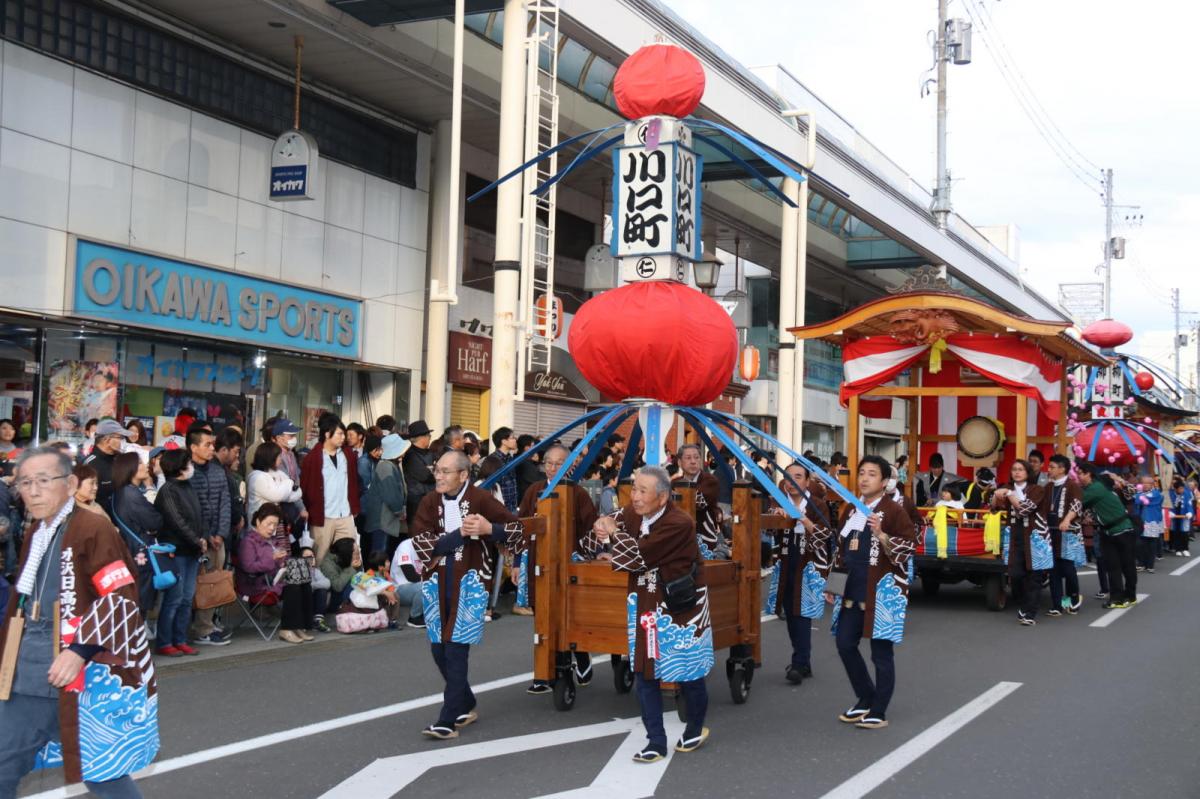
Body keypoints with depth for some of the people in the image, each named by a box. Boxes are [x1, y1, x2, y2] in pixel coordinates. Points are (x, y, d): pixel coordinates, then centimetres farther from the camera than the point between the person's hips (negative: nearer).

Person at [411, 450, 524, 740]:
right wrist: (460, 533, -17)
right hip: (437, 583, 5)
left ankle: (448, 721, -6)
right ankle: (465, 707, 30)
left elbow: (518, 529, -3)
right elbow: (422, 542, -8)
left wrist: (489, 528, -21)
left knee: (456, 649, -10)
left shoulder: (480, 499, -5)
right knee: (439, 649, 10)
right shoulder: (429, 502, 5)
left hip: (469, 582, -5)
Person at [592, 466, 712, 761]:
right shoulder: (634, 514, 0)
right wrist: (602, 526, -8)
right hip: (645, 606, 7)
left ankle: (696, 730, 31)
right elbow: (609, 522, 18)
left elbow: (639, 556, -28)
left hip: (680, 609, -7)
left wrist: (613, 534, -11)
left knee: (689, 675, 7)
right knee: (645, 674, 6)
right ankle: (656, 742, 14)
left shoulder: (679, 524, -25)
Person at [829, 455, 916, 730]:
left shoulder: (893, 510, -8)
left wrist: (881, 534, -25)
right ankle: (866, 699, 26)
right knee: (845, 644, 8)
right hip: (852, 590, 7)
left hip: (882, 590, -7)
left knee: (881, 651, 0)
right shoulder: (850, 509, 13)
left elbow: (907, 548, -13)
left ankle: (879, 712, 9)